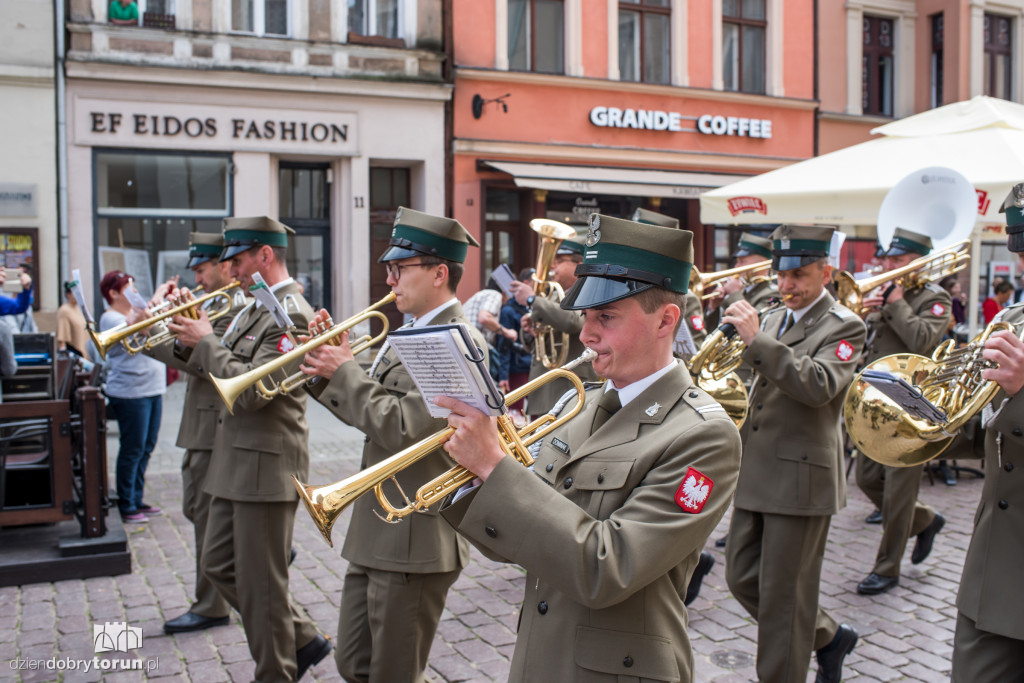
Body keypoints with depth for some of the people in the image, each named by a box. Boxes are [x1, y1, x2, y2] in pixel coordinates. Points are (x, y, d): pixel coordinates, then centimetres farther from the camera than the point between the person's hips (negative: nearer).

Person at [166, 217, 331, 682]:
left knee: (260, 583, 2)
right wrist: (194, 338, 0)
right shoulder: (255, 309, 14)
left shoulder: (290, 314, -17)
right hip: (234, 462, 10)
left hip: (266, 465, -10)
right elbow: (222, 372, 14)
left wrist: (206, 341, -15)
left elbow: (251, 389, -25)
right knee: (218, 567, 17)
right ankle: (302, 640, 28)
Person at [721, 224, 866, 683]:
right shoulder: (772, 320, 14)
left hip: (800, 475, -8)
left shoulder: (843, 326, -8)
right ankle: (829, 636, 33)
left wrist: (756, 339, -29)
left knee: (782, 596, 1)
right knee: (741, 579, 13)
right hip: (754, 472, 8)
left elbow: (818, 386, -27)